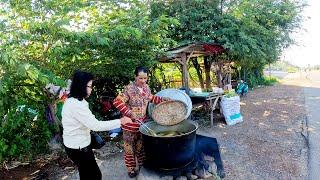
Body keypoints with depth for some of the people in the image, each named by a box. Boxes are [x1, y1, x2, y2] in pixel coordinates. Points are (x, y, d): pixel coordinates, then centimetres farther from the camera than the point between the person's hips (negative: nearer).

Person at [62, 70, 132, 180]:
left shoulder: (71, 101, 5)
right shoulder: (77, 105, -28)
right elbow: (96, 125, -31)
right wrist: (120, 121, -26)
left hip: (74, 144, 10)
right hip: (78, 147, -10)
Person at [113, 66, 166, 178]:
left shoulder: (146, 87, 2)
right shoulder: (129, 88, -20)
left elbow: (151, 98, 19)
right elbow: (117, 102, -25)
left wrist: (164, 100, 11)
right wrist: (130, 114, -29)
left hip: (142, 122, 6)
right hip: (130, 123, -6)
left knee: (141, 145, 20)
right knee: (130, 147, 9)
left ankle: (142, 165, 40)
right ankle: (131, 169, 28)